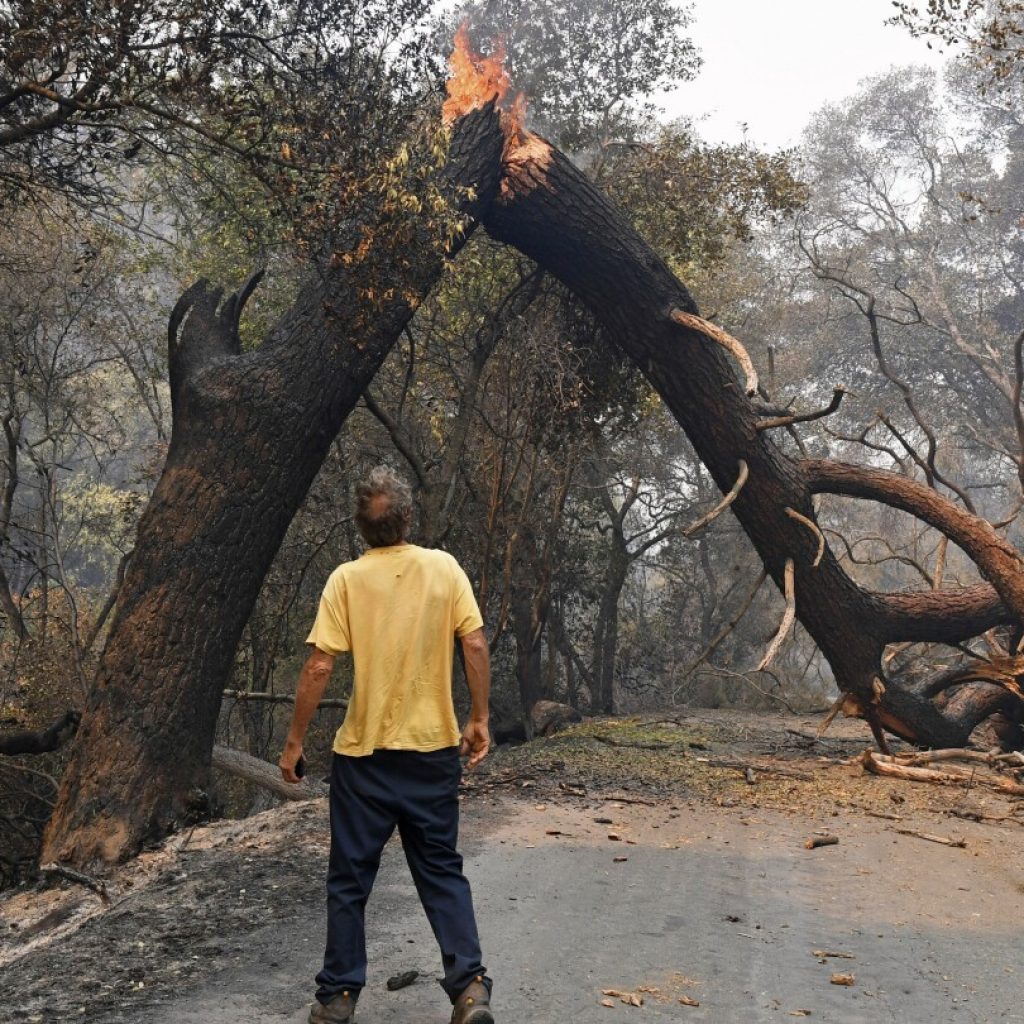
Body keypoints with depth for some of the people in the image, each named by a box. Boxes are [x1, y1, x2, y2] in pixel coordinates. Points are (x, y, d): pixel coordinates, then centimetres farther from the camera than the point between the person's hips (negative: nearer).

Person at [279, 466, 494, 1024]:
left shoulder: (347, 579, -7)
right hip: (434, 748, 2)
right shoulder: (444, 568, -3)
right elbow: (475, 647, -6)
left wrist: (294, 742, -1)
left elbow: (317, 669, -10)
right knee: (442, 871, 12)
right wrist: (480, 719, 4)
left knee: (349, 878, 11)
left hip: (363, 752, -1)